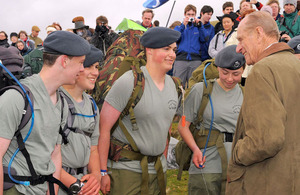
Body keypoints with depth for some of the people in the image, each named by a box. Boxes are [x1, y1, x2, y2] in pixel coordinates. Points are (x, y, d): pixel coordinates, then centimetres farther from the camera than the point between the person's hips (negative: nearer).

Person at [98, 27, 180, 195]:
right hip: (126, 167, -6)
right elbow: (104, 127, -16)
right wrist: (102, 171, -17)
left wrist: (163, 159, 17)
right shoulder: (129, 82, -14)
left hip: (158, 168, 7)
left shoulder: (172, 84, 8)